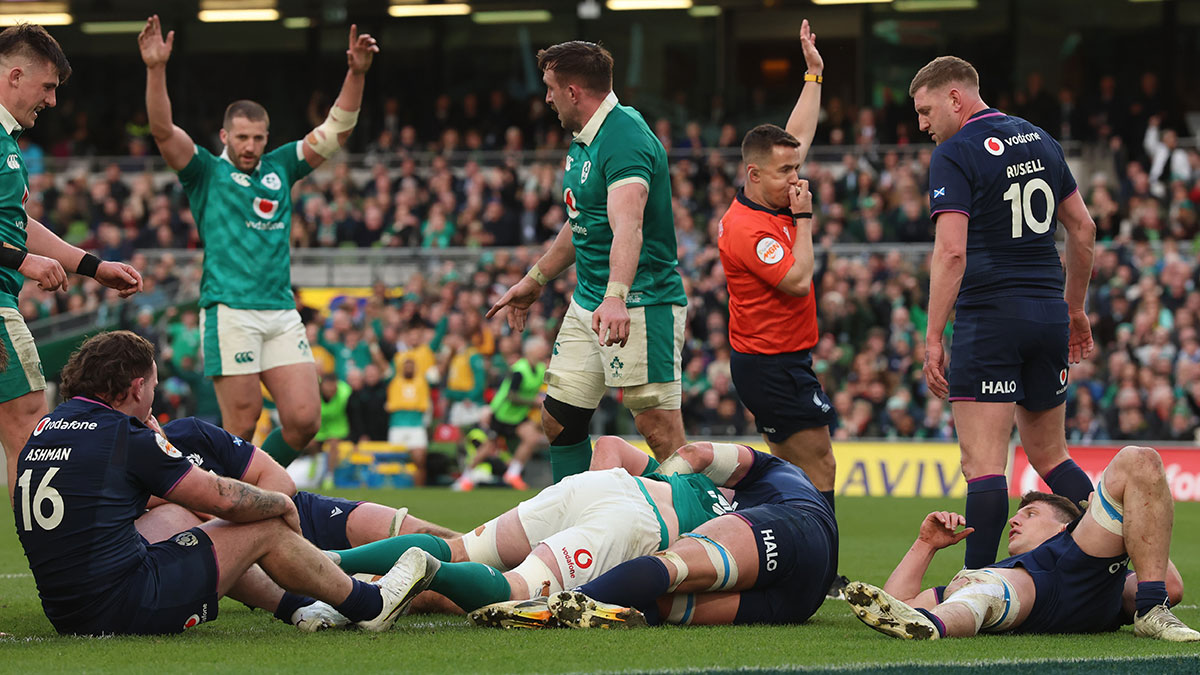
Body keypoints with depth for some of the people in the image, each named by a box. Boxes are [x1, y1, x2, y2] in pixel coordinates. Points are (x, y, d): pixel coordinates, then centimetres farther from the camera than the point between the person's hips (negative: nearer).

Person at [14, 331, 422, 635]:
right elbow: (221, 498, -5)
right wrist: (283, 504, 14)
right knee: (265, 530, 7)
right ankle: (369, 606, 26)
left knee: (178, 518, 30)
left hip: (64, 613, 8)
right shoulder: (125, 437, -13)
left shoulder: (44, 431, 9)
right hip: (124, 606, -8)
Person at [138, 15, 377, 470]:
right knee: (241, 426, -8)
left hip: (282, 312, 5)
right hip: (230, 312, -5)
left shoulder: (279, 168, 18)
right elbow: (163, 130, -8)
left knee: (304, 419, -3)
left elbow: (336, 131, 16)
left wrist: (356, 74, 4)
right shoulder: (206, 172, 6)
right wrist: (156, 69, -21)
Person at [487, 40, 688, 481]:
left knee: (659, 428, -13)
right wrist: (536, 280, 34)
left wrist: (616, 298, -51)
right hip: (586, 303, 10)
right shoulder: (583, 139, 12)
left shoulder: (625, 140, -21)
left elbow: (627, 227, -37)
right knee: (558, 420, 9)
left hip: (643, 302, -10)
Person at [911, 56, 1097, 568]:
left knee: (983, 462, -9)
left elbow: (951, 251, -18)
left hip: (990, 315, -7)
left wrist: (933, 339, -16)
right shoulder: (1039, 140, 13)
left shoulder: (954, 154, -8)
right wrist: (1074, 308, 27)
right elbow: (1083, 228, 18)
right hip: (1049, 314, 7)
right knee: (1049, 454, 17)